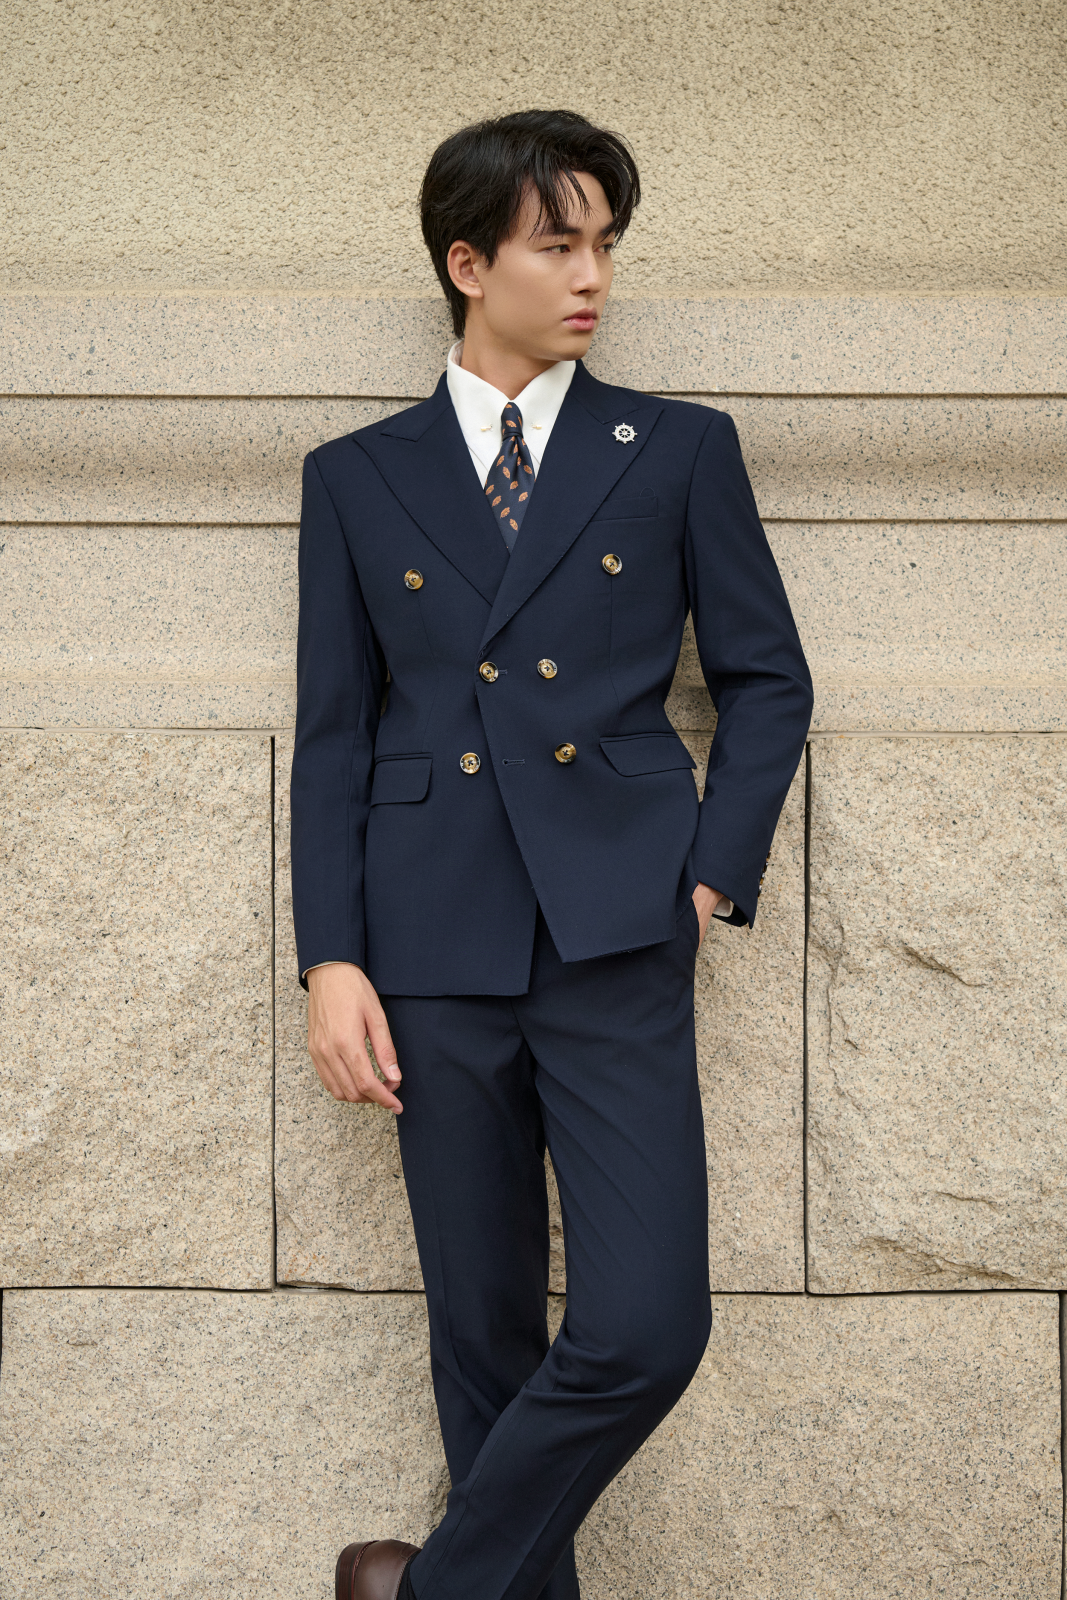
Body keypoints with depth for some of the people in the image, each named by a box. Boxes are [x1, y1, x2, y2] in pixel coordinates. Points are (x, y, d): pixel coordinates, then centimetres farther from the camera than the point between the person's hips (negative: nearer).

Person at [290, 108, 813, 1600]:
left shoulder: (681, 451, 8)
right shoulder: (357, 478, 10)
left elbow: (767, 677, 12)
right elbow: (334, 734, 9)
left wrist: (714, 876, 0)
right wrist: (332, 960, 0)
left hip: (616, 937, -1)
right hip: (436, 950, 1)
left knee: (647, 1325, -10)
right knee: (485, 1332, 8)